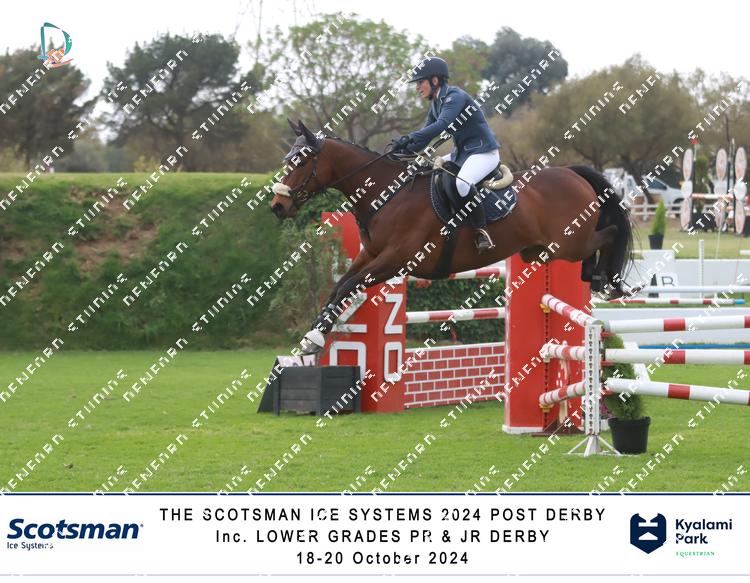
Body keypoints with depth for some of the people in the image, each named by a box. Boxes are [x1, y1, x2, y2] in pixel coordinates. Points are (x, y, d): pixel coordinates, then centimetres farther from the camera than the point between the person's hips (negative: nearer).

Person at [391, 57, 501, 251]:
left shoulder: (455, 97, -17)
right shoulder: (436, 104, 11)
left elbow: (442, 124, -33)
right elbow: (424, 137, 12)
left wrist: (409, 138, -40)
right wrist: (403, 150, -6)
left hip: (484, 152, -10)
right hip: (461, 153, 10)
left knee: (462, 183, -35)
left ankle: (482, 231, -26)